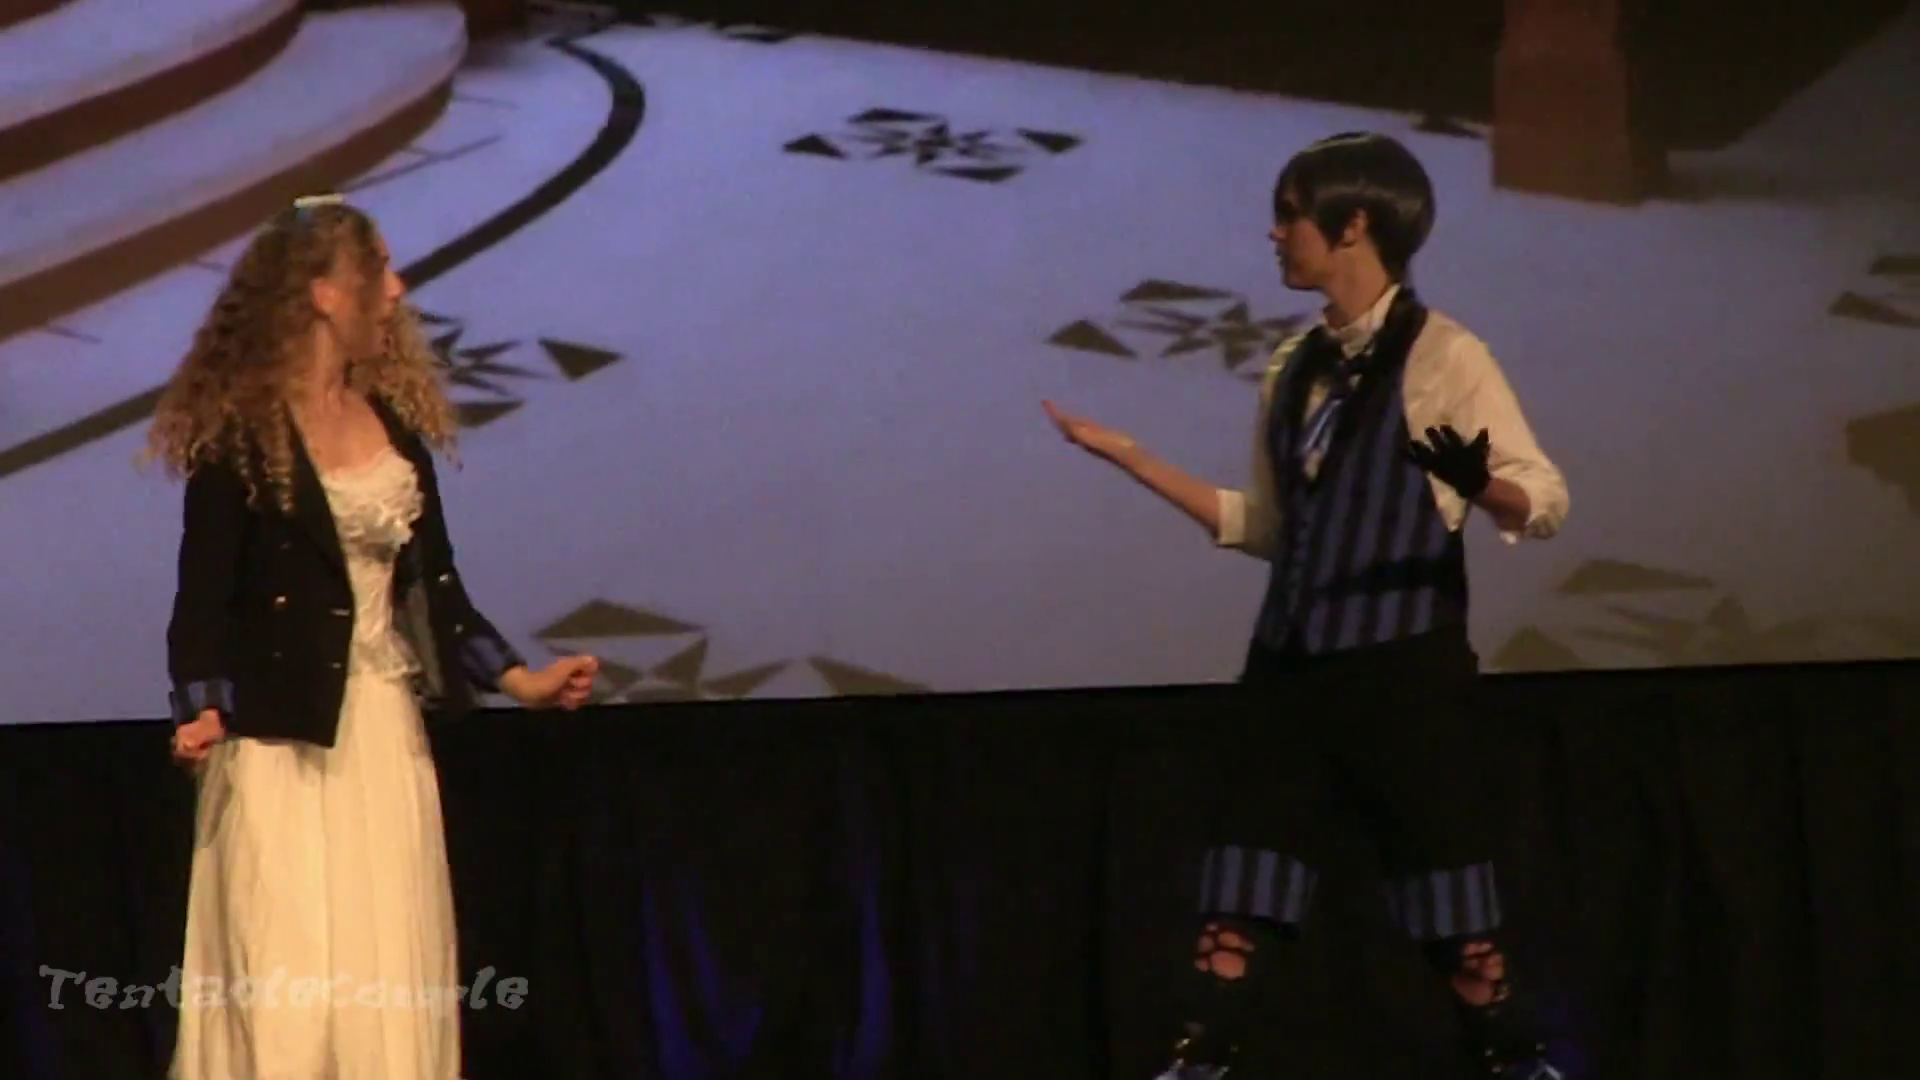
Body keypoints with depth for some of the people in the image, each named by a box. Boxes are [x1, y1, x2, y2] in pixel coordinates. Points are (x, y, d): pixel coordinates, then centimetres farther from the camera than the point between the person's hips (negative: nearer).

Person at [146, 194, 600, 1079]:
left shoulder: (394, 419, 11)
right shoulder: (239, 430, -8)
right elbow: (204, 593, -9)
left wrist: (522, 680, 9)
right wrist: (202, 714, -22)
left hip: (388, 729, 6)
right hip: (284, 740, -6)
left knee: (395, 982, 5)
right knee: (289, 988, -8)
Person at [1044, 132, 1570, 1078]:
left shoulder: (1441, 356, -8)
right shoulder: (1294, 367, 12)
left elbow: (1546, 501, -11)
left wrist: (1478, 485, -34)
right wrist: (1130, 459, 15)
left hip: (1403, 666, -6)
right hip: (1290, 666, 6)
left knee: (1450, 918, -1)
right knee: (1236, 899, 2)